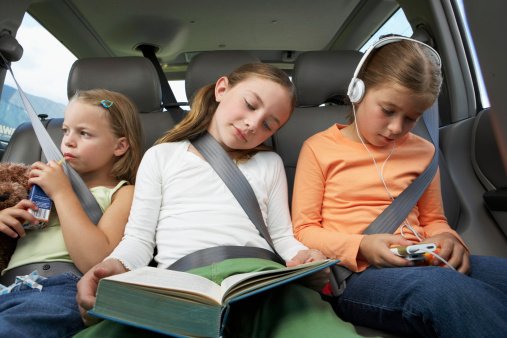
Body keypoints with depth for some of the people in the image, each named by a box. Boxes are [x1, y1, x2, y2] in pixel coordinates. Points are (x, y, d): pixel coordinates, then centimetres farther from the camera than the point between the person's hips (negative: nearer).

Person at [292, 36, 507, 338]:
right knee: (446, 290, -36)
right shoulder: (319, 148, 2)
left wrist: (447, 238, 0)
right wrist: (361, 247, -15)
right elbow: (304, 230, 1)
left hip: (422, 266, 5)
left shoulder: (422, 151, 16)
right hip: (356, 275, -5)